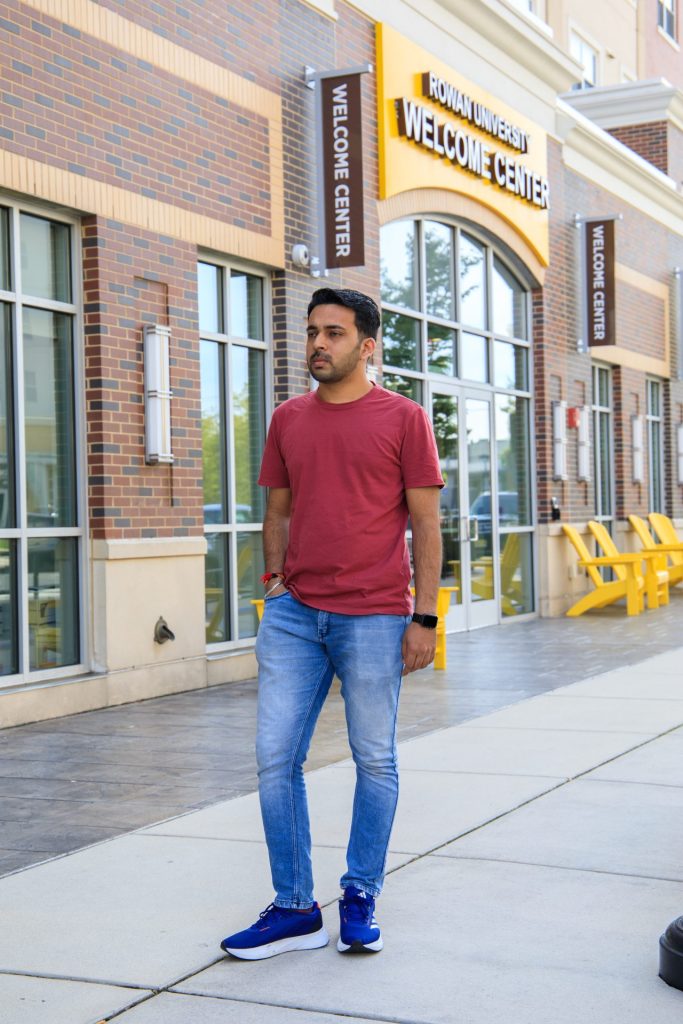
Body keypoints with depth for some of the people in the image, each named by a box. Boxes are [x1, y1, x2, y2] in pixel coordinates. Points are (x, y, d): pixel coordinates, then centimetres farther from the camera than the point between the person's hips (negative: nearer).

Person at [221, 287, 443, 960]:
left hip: (374, 619, -4)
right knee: (275, 756, 1)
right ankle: (295, 910, 12)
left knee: (375, 761, 6)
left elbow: (425, 522, -2)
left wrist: (424, 617, -6)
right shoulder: (287, 420, 11)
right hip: (294, 614, 4)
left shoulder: (403, 418, -1)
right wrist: (275, 581, 8)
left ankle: (360, 900, 21)